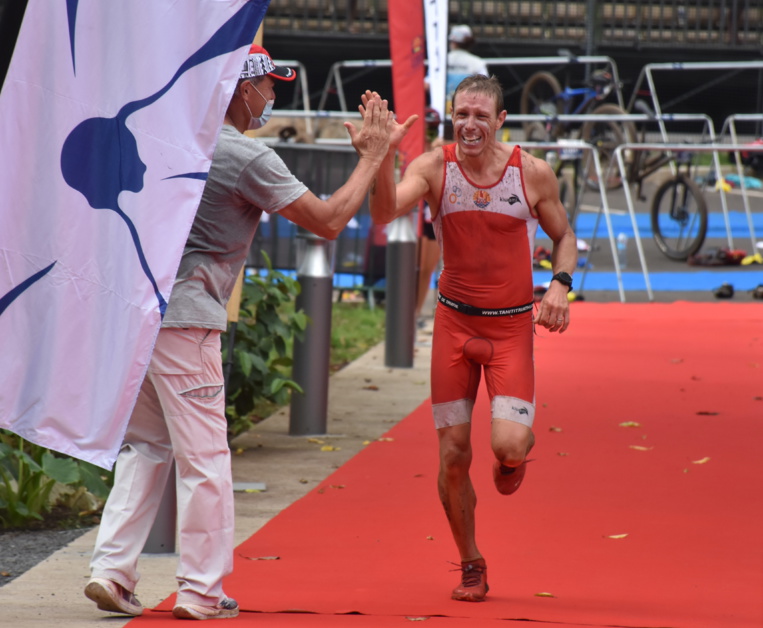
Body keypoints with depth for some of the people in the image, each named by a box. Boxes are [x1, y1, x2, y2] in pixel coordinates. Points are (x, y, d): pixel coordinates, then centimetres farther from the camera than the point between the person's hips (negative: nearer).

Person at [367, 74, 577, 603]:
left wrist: (560, 283, -10)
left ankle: (516, 457, 22)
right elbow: (385, 212, -24)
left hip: (513, 325, -1)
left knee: (509, 444, -18)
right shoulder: (435, 168, -8)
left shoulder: (533, 173, -7)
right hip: (455, 321, 1)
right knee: (453, 456, 3)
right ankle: (471, 566, 23)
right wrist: (384, 153, -39)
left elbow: (564, 236, 8)